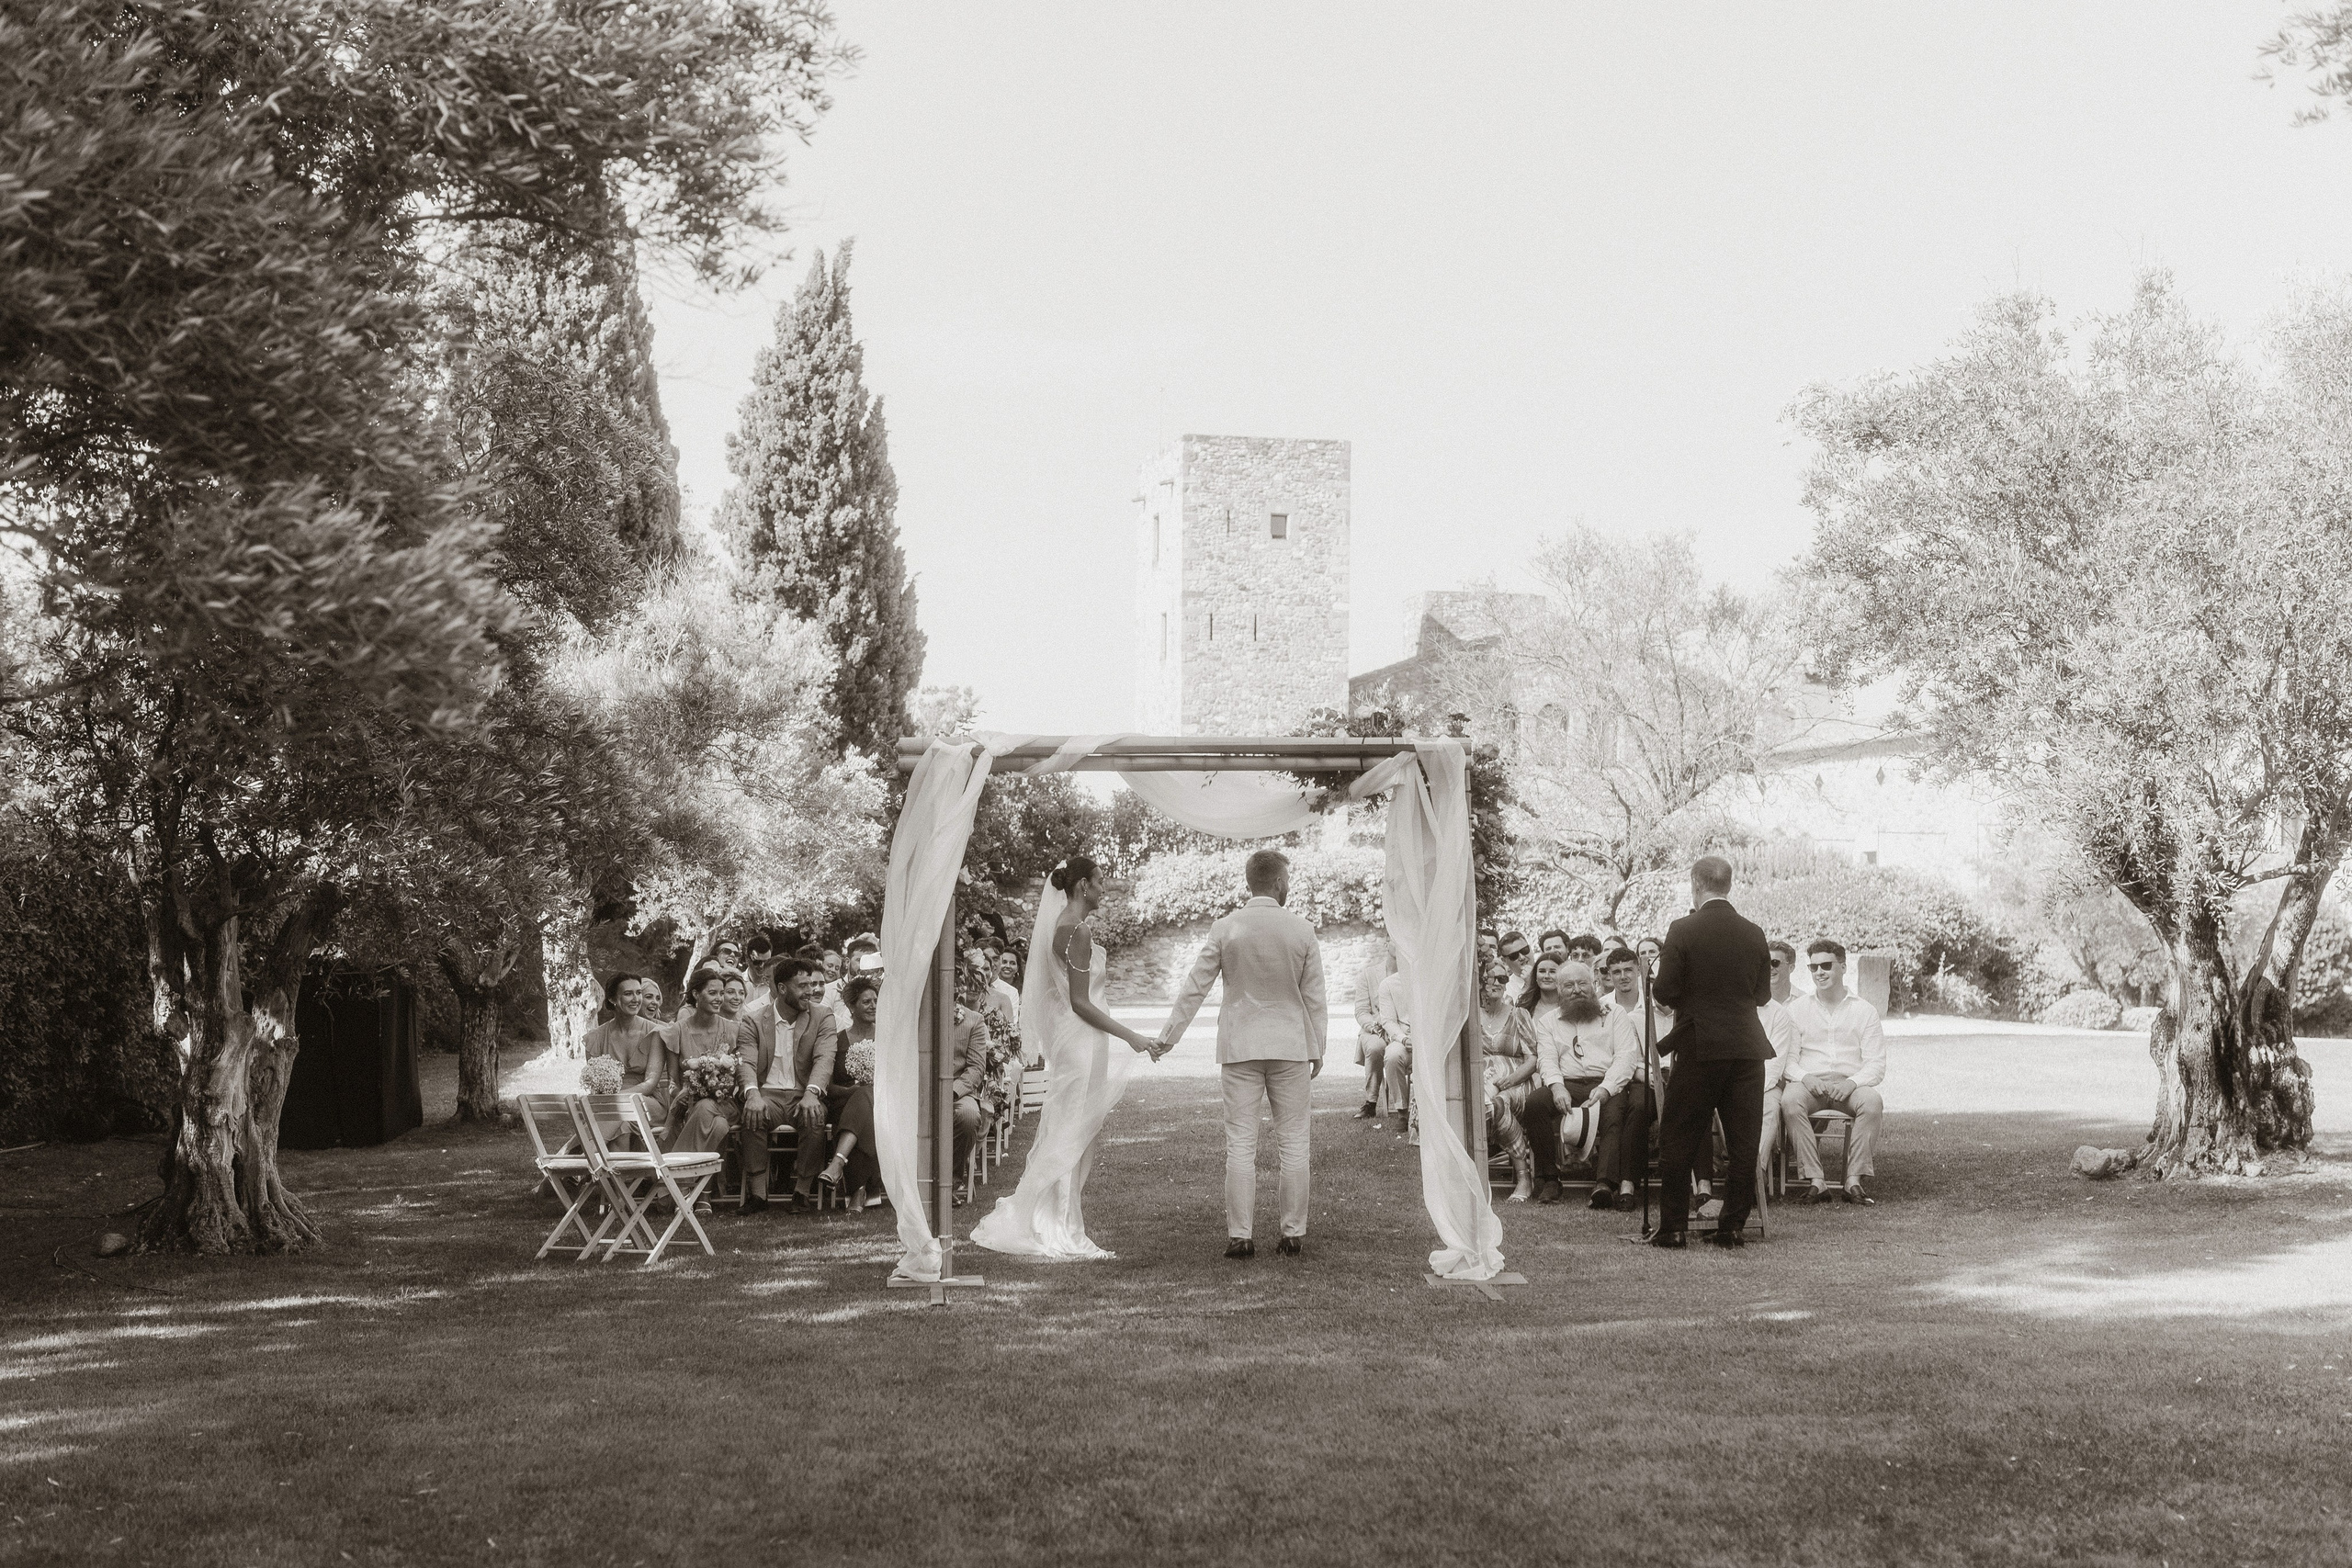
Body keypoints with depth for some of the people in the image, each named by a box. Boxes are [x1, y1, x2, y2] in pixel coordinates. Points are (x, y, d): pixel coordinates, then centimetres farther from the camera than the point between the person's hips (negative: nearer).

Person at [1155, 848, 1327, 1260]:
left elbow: (1195, 988, 0)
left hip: (1239, 1047, 0)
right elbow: (1313, 997, 3)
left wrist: (1168, 1036, 9)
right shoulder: (1302, 931, -3)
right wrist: (1317, 1049, 13)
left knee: (1240, 1144, 2)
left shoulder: (1226, 929, -3)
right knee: (1293, 1144, 6)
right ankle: (1293, 1233, 8)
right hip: (1291, 1047, 0)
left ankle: (1240, 1235, 0)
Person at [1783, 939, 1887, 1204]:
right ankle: (1816, 1182, -34)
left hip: (1849, 1085, 0)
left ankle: (1854, 1180, -31)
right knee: (1790, 1100, -34)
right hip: (1809, 1083, 0)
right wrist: (1804, 1077, -17)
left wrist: (1853, 1082, -17)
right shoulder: (1797, 1008, 14)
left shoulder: (1865, 1011, 12)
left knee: (1872, 1101, -34)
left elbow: (1876, 1065, 4)